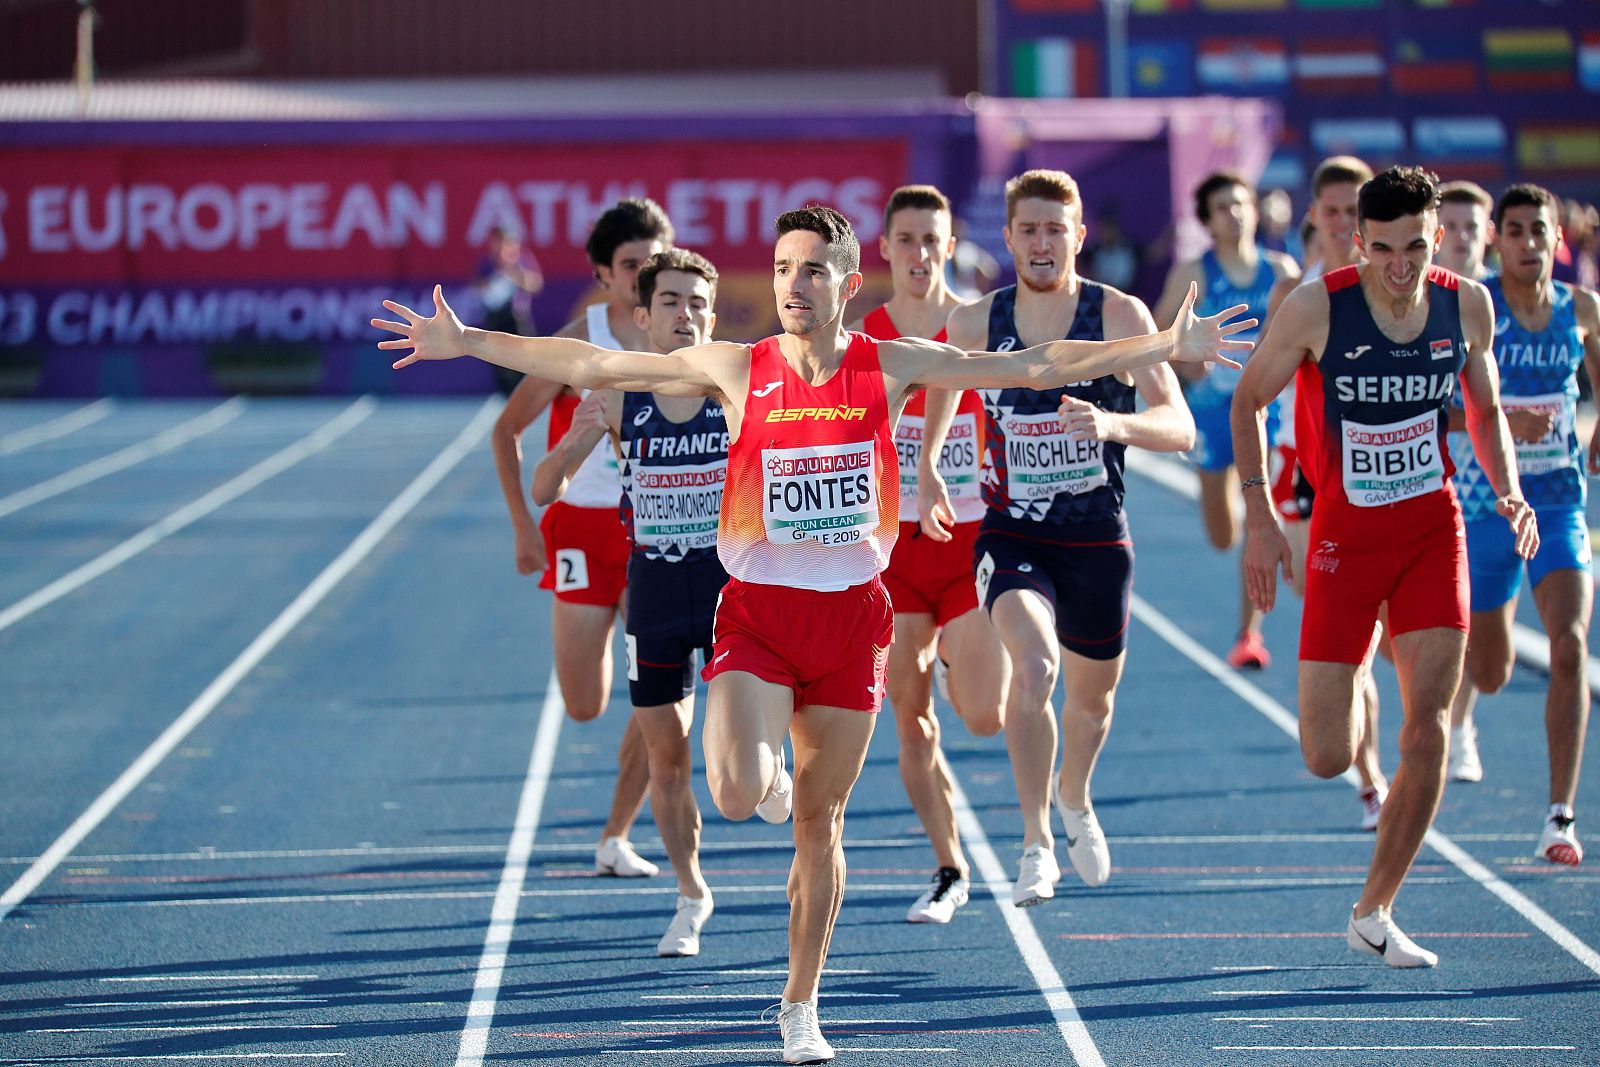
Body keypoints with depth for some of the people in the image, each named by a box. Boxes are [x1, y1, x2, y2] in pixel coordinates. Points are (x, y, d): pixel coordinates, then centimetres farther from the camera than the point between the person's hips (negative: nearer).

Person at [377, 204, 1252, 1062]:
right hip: (755, 611, -1)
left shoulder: (891, 366, 0)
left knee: (819, 822, 7)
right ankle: (770, 771, 18)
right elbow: (591, 366, -1)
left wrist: (1165, 345, -3)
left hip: (851, 615, 1)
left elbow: (1033, 367, 1)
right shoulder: (736, 369, -3)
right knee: (737, 794, -22)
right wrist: (465, 343, -6)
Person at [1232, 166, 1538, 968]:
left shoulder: (1466, 306, -4)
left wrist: (1508, 491, -4)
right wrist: (1259, 516, -9)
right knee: (1327, 759, -5)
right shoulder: (1316, 307, -14)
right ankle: (1344, 688, 35)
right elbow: (1248, 400, -1)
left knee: (1427, 731, -8)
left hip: (1433, 527, 2)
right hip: (1345, 533, -2)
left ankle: (1373, 915, 6)